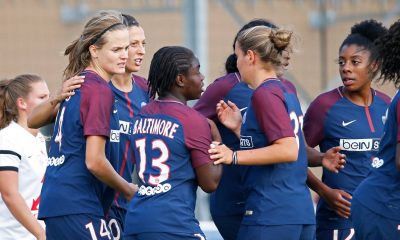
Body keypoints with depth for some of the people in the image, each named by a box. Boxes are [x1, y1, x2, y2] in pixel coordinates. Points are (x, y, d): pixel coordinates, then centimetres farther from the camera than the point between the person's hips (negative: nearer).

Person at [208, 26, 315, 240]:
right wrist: (238, 128, 16)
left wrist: (234, 156, -19)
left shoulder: (265, 94, -10)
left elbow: (288, 150, -19)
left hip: (270, 215, -9)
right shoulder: (287, 92, 18)